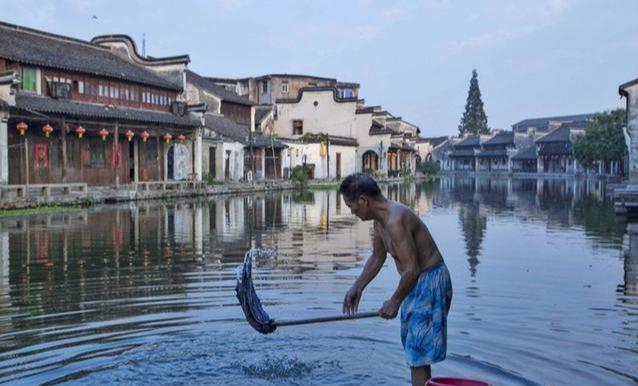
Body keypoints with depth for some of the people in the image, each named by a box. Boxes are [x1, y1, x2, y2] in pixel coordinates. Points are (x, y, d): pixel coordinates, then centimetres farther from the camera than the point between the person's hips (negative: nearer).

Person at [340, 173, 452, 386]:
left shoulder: (395, 220, -27)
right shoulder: (380, 218, 5)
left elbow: (412, 269, -27)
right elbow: (377, 257, 19)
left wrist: (394, 301, -14)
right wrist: (357, 287, 15)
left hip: (430, 281, -10)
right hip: (417, 281, 10)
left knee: (418, 352, -5)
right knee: (414, 346, 21)